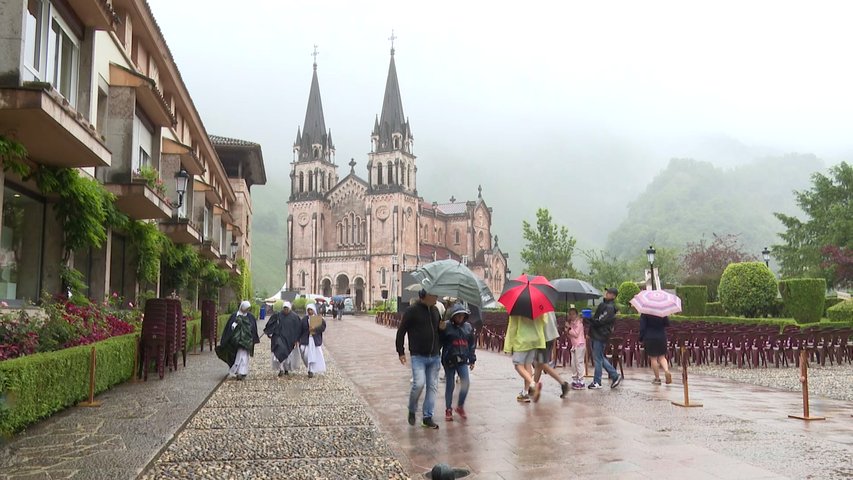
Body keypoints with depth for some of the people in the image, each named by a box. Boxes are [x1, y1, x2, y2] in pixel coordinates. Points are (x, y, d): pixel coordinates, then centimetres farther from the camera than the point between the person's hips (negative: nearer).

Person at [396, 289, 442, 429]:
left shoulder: (435, 310, 10)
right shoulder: (412, 311, -7)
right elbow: (401, 331, -3)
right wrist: (401, 352, -5)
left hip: (434, 357, 6)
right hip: (418, 356, -6)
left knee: (432, 386, 5)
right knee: (419, 384, -16)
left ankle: (428, 417, 14)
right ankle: (412, 410, 10)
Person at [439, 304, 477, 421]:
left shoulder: (468, 327, 7)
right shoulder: (446, 326, -5)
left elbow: (472, 344, 13)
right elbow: (440, 341, -7)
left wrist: (472, 359, 13)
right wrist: (441, 330, -22)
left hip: (463, 360, 3)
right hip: (449, 360, -3)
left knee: (466, 382, -9)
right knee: (450, 385, 5)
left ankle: (460, 406, 13)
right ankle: (448, 409, 20)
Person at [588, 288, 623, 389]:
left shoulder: (609, 307, -16)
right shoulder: (603, 305, 14)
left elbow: (600, 321, -21)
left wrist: (589, 319, -13)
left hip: (600, 336, -10)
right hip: (596, 335, 10)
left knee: (597, 358, -1)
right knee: (600, 357, 16)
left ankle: (597, 382, 8)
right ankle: (615, 376, 24)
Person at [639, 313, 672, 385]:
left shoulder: (644, 313, -11)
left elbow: (642, 327, -11)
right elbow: (667, 324, 5)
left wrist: (641, 339, -3)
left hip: (650, 338, -3)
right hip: (661, 338, 3)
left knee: (653, 358, 4)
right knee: (662, 357, 14)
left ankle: (657, 378, 8)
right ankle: (667, 371, -11)